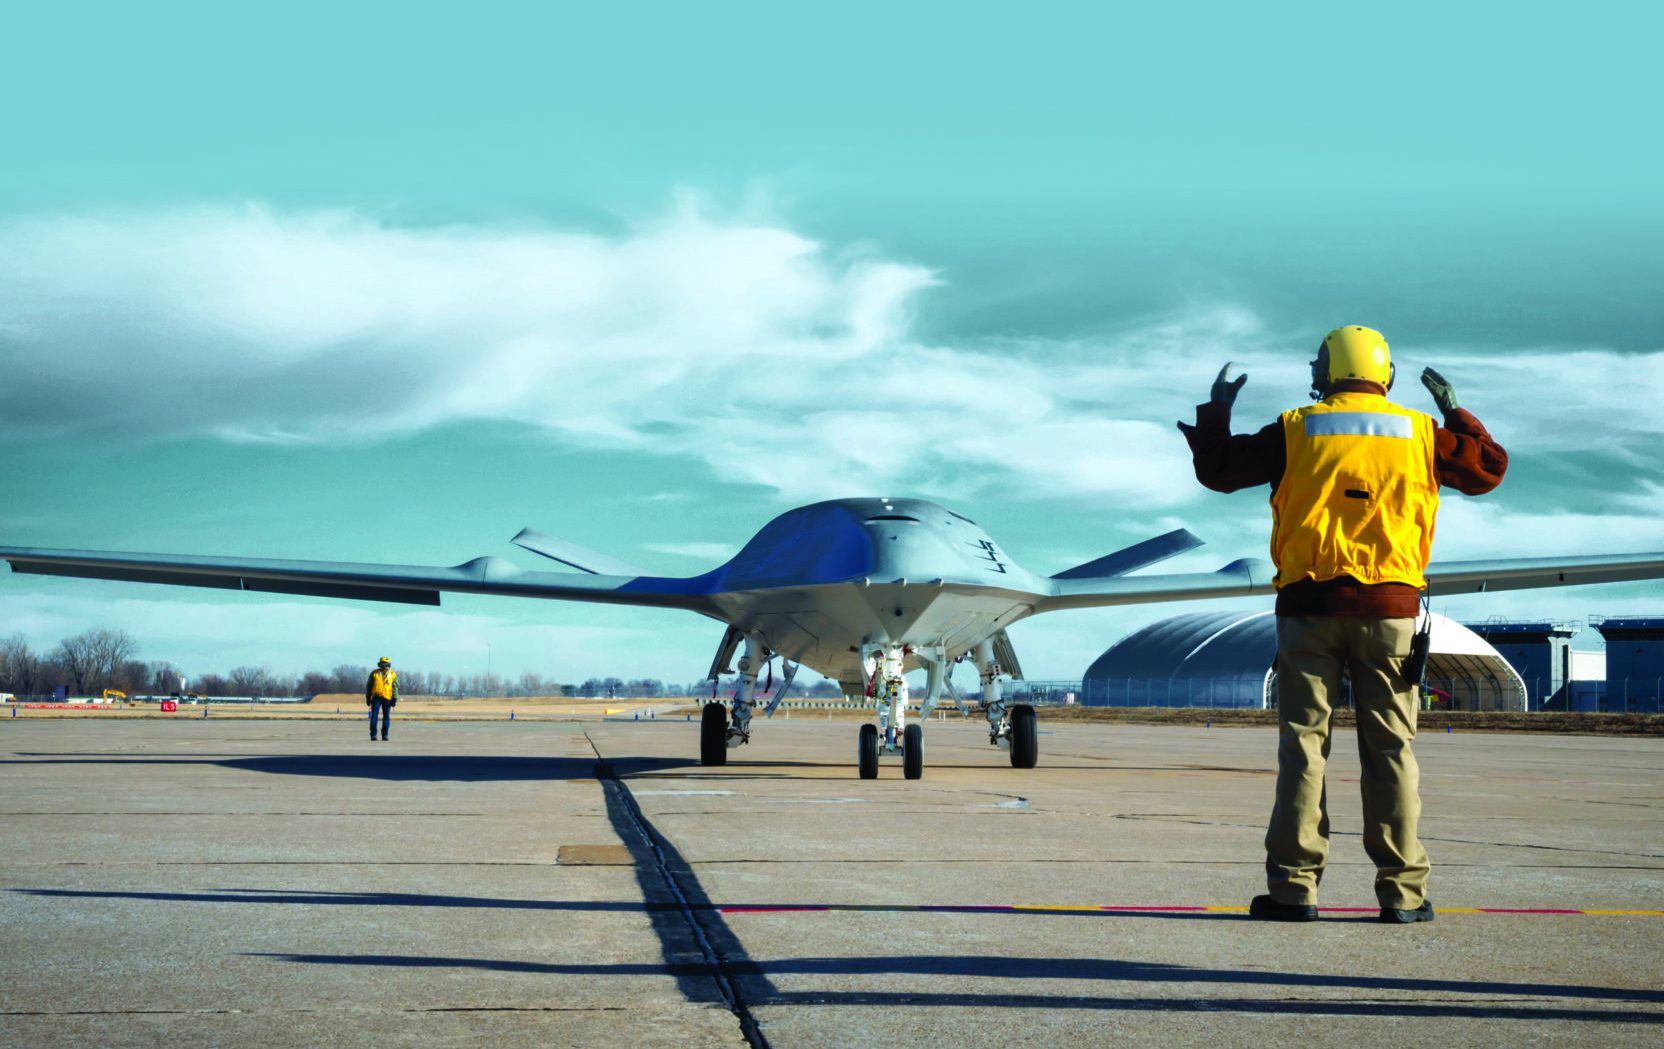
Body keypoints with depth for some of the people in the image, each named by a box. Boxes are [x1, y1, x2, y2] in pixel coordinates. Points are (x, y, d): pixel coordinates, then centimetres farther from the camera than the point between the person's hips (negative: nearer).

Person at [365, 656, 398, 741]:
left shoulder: (393, 674, 6)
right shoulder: (374, 673, 5)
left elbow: (395, 687, 6)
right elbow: (368, 686, 9)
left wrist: (395, 698, -3)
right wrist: (368, 697, 5)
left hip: (387, 699, 1)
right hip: (376, 697, -1)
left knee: (386, 717, 4)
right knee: (374, 716, -6)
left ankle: (384, 735, 12)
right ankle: (373, 734, -3)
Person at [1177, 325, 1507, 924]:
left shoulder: (1295, 431, 2)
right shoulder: (1419, 433, 6)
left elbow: (1218, 471, 7)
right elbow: (1490, 470, 18)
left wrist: (1216, 412, 23)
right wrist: (1456, 413, 30)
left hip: (1309, 607, -1)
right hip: (1390, 609, 1)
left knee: (1302, 745, 2)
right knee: (1390, 750, 4)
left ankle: (1293, 886, -1)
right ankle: (1401, 891, 3)